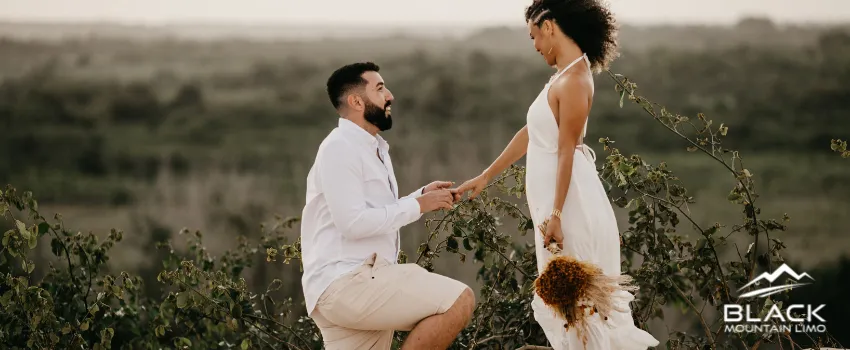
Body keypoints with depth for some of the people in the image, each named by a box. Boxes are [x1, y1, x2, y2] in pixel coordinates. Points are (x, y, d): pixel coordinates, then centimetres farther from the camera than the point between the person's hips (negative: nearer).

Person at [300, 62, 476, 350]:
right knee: (459, 300, -19)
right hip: (346, 282, -11)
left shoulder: (373, 149, 21)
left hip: (361, 281, 11)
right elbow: (353, 223, -21)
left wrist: (421, 195, 11)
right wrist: (419, 205, -14)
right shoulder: (340, 148, -11)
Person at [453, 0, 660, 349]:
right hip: (556, 197, 10)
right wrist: (486, 176, 23)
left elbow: (567, 152, -19)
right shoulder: (564, 75, 13)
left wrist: (556, 214, -21)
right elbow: (530, 133, 19)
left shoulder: (574, 80, -16)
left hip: (568, 200, -10)